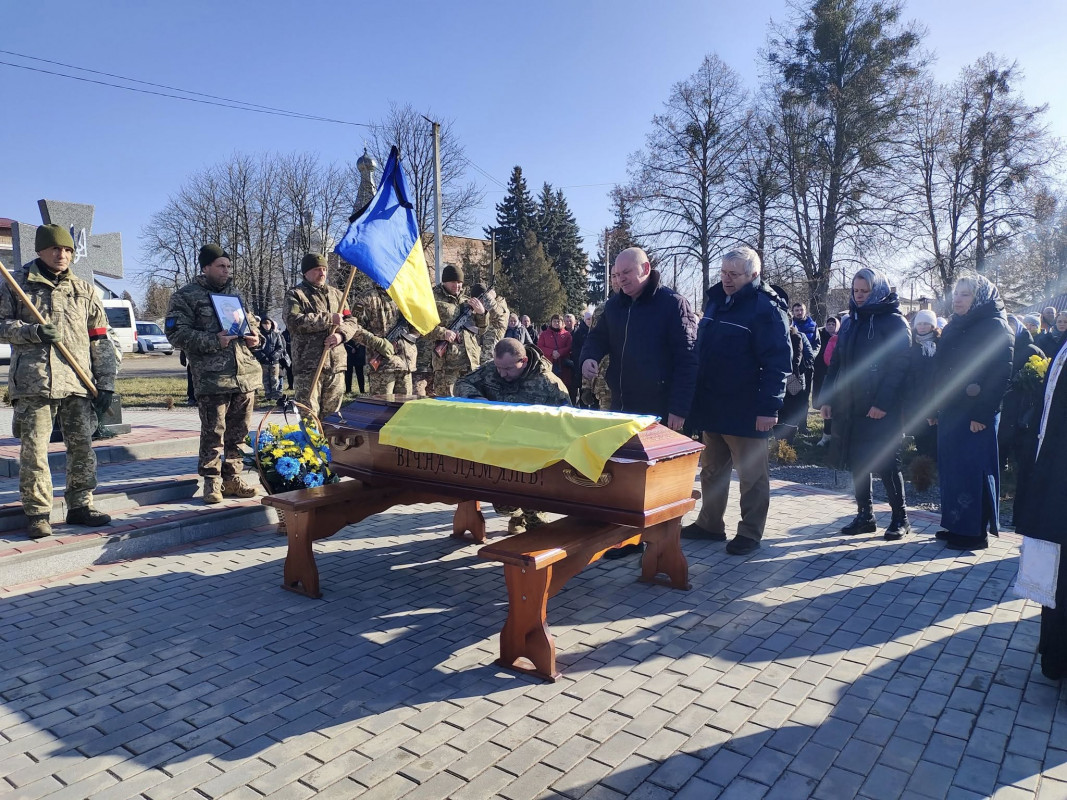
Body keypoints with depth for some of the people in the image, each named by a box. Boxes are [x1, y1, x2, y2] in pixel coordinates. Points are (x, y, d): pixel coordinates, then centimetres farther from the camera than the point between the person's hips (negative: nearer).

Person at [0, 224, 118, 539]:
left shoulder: (84, 290, 13)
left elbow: (100, 340, 11)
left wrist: (106, 382, 5)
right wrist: (32, 332, -14)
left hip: (78, 382, 2)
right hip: (33, 382, -2)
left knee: (82, 446, 5)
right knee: (34, 449, -1)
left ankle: (80, 505, 17)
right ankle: (37, 513, 8)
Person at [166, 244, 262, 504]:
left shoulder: (233, 292, 20)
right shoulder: (186, 296, 1)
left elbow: (248, 320, 31)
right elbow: (175, 332, -7)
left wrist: (254, 335, 7)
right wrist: (213, 341, -17)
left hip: (246, 374, 6)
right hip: (211, 378, -6)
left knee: (238, 432, 10)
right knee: (213, 433, -2)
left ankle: (232, 478, 22)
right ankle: (212, 482, 11)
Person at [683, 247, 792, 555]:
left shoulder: (767, 308, -12)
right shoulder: (715, 299, 11)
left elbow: (778, 362, -16)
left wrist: (769, 407, -21)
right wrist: (698, 396, 15)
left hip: (745, 410, -8)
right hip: (711, 405, 8)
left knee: (751, 474, 5)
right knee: (712, 469, 16)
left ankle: (750, 533, 16)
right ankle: (710, 524, 29)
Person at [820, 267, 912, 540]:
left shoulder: (894, 322, -5)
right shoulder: (850, 321, 14)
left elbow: (899, 366, -13)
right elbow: (835, 363, 13)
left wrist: (882, 403, -20)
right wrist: (827, 399, 6)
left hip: (881, 410, -6)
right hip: (849, 408, 6)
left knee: (886, 464, 0)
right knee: (857, 462, 10)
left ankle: (900, 518, 15)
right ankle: (864, 516, 21)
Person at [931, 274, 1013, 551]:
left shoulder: (995, 327, -8)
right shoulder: (952, 328, 15)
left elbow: (1001, 374, -15)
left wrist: (982, 413, -19)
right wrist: (934, 408, 12)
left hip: (977, 416, -7)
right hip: (950, 411, 7)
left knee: (973, 470, -2)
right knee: (950, 468, 10)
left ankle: (976, 531, 7)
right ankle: (955, 525, 21)